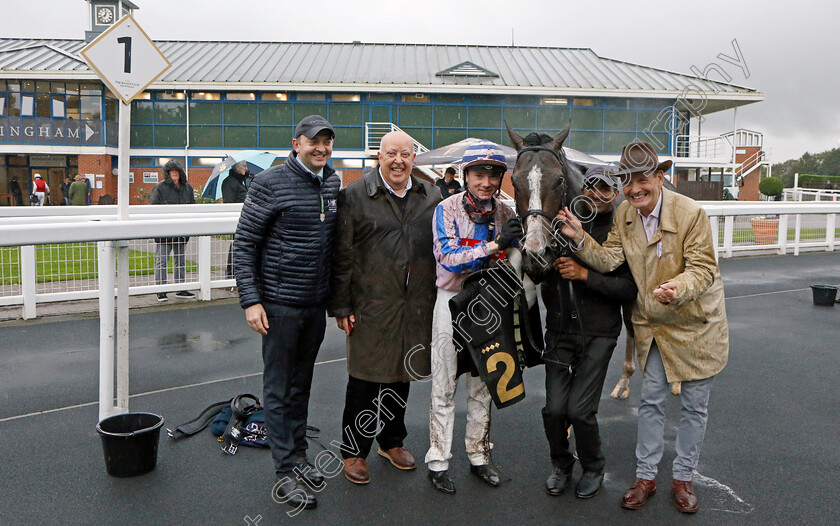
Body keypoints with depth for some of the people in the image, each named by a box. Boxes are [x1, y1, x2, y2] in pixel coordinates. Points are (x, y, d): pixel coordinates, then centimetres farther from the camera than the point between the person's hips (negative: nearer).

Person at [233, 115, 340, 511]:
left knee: (302, 384, 16)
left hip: (316, 304, 6)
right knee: (278, 389, 3)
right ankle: (285, 473, 12)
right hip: (280, 303, -6)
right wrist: (250, 300, -15)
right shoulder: (270, 183, -10)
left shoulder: (334, 184, 8)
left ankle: (298, 456, 30)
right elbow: (244, 244, -9)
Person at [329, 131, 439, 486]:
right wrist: (341, 307, -8)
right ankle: (354, 451, 22)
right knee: (364, 380, 4)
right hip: (370, 306, -4)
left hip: (415, 307, 4)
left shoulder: (430, 196, 9)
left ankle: (392, 442, 36)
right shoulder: (354, 196, -4)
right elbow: (342, 256, -6)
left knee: (402, 376, 16)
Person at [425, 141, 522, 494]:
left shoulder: (505, 214, 1)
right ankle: (437, 462, 15)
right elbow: (449, 258, -21)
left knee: (483, 385, 13)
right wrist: (494, 244, -29)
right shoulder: (447, 209, -10)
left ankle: (479, 457, 27)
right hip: (452, 301, -4)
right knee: (444, 387, 2)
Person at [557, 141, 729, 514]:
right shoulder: (624, 214, -4)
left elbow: (703, 268, -20)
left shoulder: (691, 213, -21)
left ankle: (683, 478, 28)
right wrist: (580, 238, -21)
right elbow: (609, 260, -6)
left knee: (694, 405, 10)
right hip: (651, 323, 4)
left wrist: (677, 289, -39)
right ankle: (645, 477, 26)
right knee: (650, 401, 11)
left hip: (696, 323, -3)